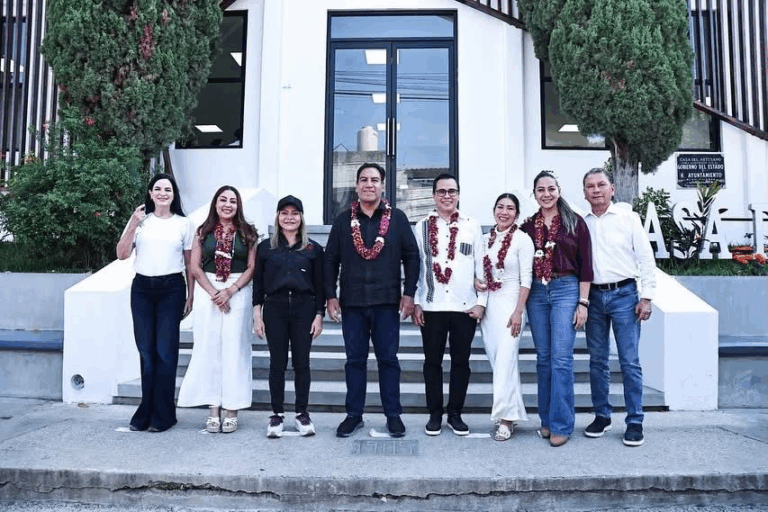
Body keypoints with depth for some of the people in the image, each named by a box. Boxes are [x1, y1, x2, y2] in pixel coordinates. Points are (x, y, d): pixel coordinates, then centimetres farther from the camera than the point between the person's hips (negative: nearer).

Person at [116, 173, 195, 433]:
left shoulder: (184, 224, 5)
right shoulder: (140, 220, 9)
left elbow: (190, 264, 7)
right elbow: (122, 254, 2)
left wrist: (190, 296, 3)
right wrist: (133, 224, -7)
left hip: (171, 289, -2)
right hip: (141, 288, 2)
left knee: (165, 351, -3)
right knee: (145, 351, 5)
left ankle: (162, 415, 7)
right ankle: (146, 412, 17)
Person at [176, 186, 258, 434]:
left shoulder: (247, 233, 6)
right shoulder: (203, 232, 10)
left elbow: (252, 267, 1)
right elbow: (195, 267, 4)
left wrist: (230, 290, -10)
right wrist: (214, 293, -7)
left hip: (238, 292, -1)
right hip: (208, 291, 1)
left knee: (234, 348, -2)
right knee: (209, 348, 0)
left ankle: (231, 408, 6)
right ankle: (213, 407, 9)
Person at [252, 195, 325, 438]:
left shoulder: (313, 248, 7)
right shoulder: (266, 247, 8)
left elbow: (319, 285, 7)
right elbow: (258, 282, 7)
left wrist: (319, 315, 0)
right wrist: (257, 314, 1)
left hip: (304, 309, 0)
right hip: (274, 309, 0)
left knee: (301, 362, 4)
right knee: (277, 363, 4)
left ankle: (302, 413, 16)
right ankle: (277, 415, 15)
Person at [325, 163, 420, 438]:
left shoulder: (397, 218, 3)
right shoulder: (343, 220, 7)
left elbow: (412, 256, 3)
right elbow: (330, 259, 8)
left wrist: (409, 294, -3)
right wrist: (331, 296, 2)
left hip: (387, 302, -1)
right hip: (352, 302, 2)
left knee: (388, 359, 5)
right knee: (355, 360, 8)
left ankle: (393, 415, 17)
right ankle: (354, 414, 20)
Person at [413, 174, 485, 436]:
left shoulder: (472, 226, 5)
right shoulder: (422, 226, 5)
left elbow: (480, 266, 4)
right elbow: (414, 266, 5)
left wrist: (480, 302, 0)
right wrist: (415, 302, 0)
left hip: (465, 306, 0)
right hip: (431, 306, 0)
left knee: (461, 361, 8)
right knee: (432, 361, 7)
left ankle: (455, 413, 21)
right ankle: (435, 414, 20)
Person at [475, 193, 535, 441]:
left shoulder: (522, 239, -5)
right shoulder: (486, 238, 11)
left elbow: (526, 278, -9)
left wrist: (518, 312, -14)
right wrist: (476, 281, 0)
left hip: (509, 303, -6)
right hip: (487, 303, 6)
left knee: (505, 360, -9)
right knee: (496, 359, 8)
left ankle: (506, 418, 0)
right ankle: (512, 411, 21)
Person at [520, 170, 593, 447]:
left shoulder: (574, 222, 2)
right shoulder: (528, 226, 9)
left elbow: (585, 265, -1)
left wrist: (583, 302, -6)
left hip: (566, 290, -3)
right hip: (536, 292, 3)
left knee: (561, 358, -7)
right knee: (543, 358, 9)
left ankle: (561, 424, 3)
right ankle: (546, 419, 19)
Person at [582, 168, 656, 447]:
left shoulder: (628, 218, 2)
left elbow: (646, 259, 0)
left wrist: (646, 297, -5)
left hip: (624, 294, -3)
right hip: (594, 296, 3)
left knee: (630, 362, -1)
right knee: (597, 361, 9)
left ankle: (635, 422, 9)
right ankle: (602, 416, 22)